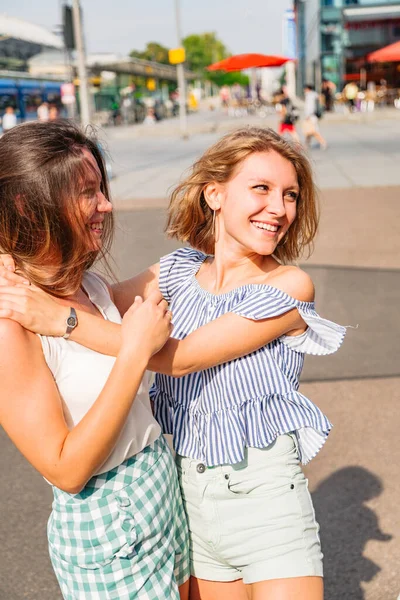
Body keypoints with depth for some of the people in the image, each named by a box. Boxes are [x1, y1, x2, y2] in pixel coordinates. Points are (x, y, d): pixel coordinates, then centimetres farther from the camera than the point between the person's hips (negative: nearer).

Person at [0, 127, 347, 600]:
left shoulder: (290, 286, -16)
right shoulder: (182, 269, 0)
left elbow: (178, 357, -21)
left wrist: (62, 318, -24)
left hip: (264, 494, -4)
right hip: (188, 493, 5)